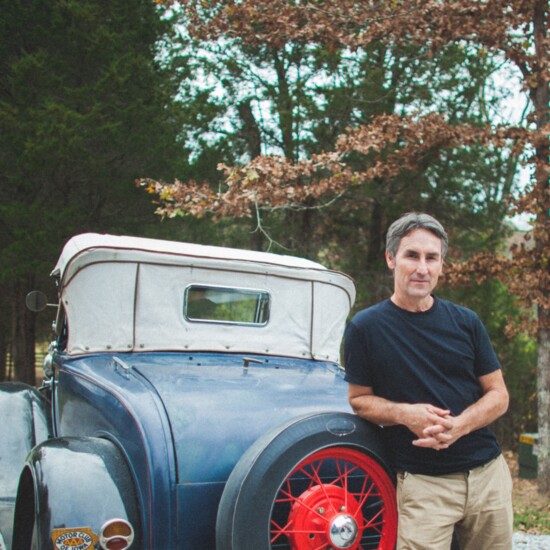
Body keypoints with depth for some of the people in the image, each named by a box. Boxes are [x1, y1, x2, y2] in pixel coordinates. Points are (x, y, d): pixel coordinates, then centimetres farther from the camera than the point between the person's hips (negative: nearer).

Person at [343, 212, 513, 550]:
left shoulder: (465, 322, 4)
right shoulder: (366, 327, -3)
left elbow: (498, 394, 7)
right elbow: (359, 399, 3)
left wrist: (458, 426, -13)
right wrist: (405, 414, -17)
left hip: (488, 473, 3)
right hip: (421, 483, -3)